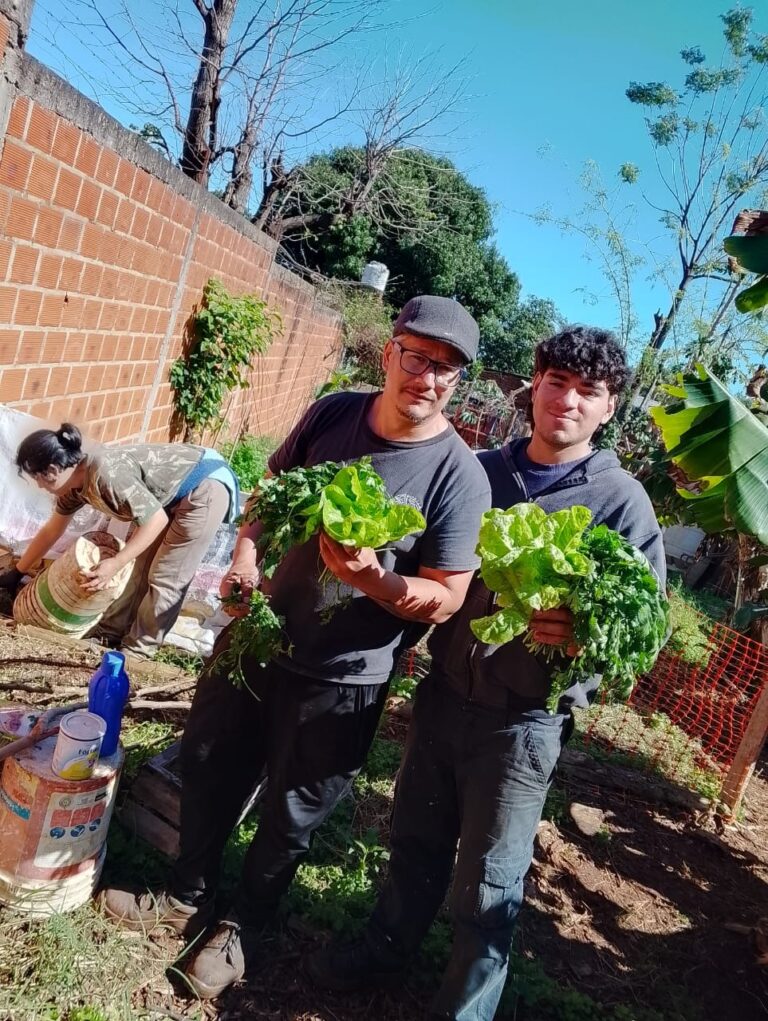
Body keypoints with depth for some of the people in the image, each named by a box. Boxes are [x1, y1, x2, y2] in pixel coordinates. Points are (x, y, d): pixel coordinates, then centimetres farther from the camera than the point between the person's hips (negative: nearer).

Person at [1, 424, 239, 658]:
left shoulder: (106, 473, -28)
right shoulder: (74, 483, 2)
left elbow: (157, 519, -25)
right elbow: (51, 531, 17)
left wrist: (115, 564, -23)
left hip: (206, 488, -9)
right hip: (174, 495, 9)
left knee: (166, 577, -3)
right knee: (144, 566, 14)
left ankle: (137, 649, 9)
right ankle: (113, 628, 27)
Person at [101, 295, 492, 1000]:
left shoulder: (459, 476, -18)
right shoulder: (333, 413, -5)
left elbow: (446, 598, -15)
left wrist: (371, 580, -33)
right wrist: (246, 553, -8)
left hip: (340, 680, -4)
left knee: (291, 813, 15)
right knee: (208, 768, 22)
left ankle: (243, 926, 44)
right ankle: (189, 893, 49)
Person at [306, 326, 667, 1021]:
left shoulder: (622, 502, -9)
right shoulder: (481, 472, 2)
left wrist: (581, 632, -28)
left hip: (524, 720, -4)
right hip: (444, 693, 4)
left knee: (487, 883, 11)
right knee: (416, 841, 21)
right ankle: (385, 951, 47)